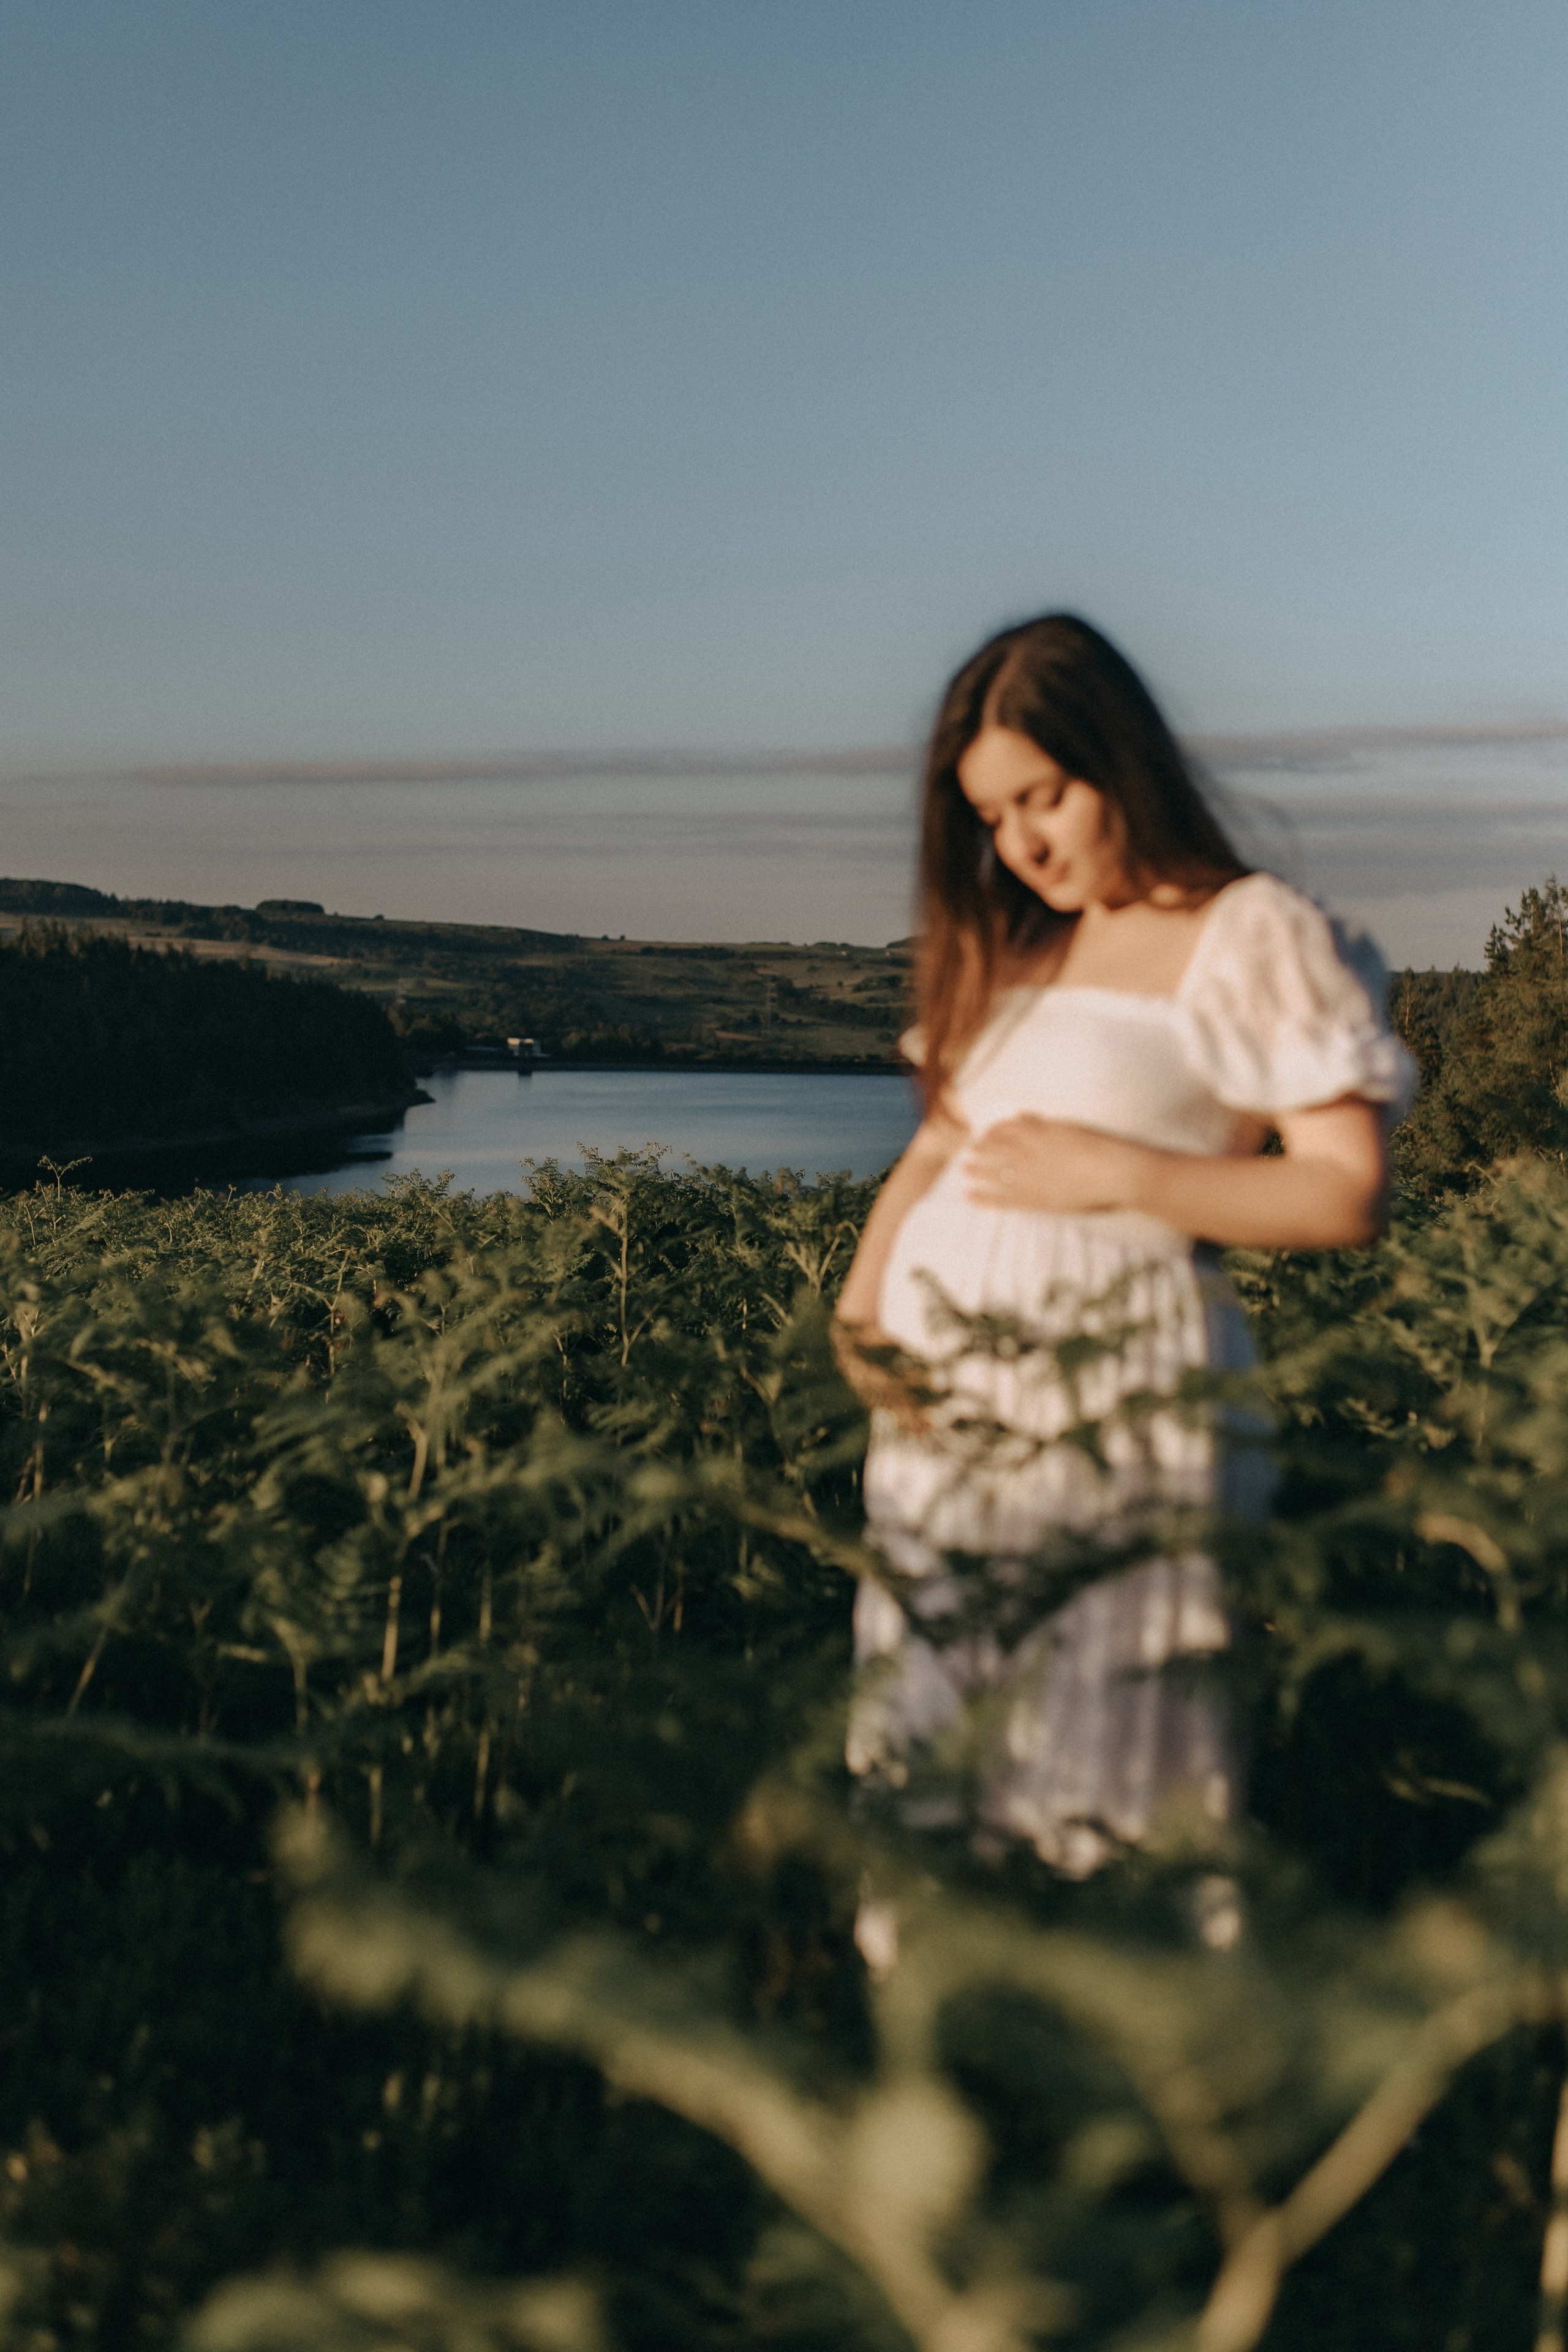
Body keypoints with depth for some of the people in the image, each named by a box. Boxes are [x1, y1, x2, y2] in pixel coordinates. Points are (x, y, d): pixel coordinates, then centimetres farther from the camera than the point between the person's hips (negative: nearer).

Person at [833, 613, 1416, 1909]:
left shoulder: (1252, 936, 0)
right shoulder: (1005, 952, 19)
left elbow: (1350, 1193, -7)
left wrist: (1119, 1175, -12)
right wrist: (860, 1302, 1)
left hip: (1121, 1406, -6)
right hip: (943, 1403, 6)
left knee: (1113, 1793, -5)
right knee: (929, 1785, 9)